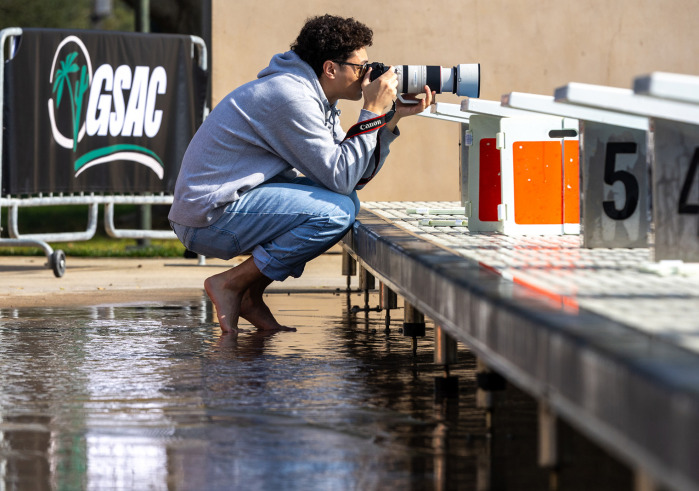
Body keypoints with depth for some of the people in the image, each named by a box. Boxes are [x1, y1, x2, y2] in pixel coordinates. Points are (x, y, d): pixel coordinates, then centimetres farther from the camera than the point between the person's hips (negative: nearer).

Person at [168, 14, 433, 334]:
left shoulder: (315, 98, 14)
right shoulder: (291, 97, -18)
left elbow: (356, 177, 10)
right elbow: (340, 177, -20)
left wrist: (392, 118, 4)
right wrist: (373, 112, -14)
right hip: (209, 218, -11)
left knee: (345, 200, 13)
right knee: (337, 211, -20)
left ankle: (252, 295, 9)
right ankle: (230, 284, -9)